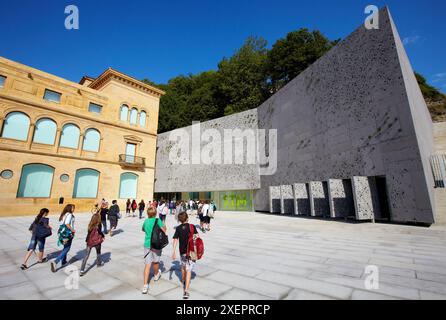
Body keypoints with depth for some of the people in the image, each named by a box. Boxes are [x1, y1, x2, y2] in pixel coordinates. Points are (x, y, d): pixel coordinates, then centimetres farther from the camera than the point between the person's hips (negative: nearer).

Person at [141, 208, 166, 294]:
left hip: (147, 244, 2)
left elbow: (143, 229, 21)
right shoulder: (157, 220, -11)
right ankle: (156, 275, 44)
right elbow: (163, 231, -18)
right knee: (155, 261, 20)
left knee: (147, 264, 2)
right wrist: (164, 226, 2)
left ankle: (145, 285, -5)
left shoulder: (146, 221, 2)